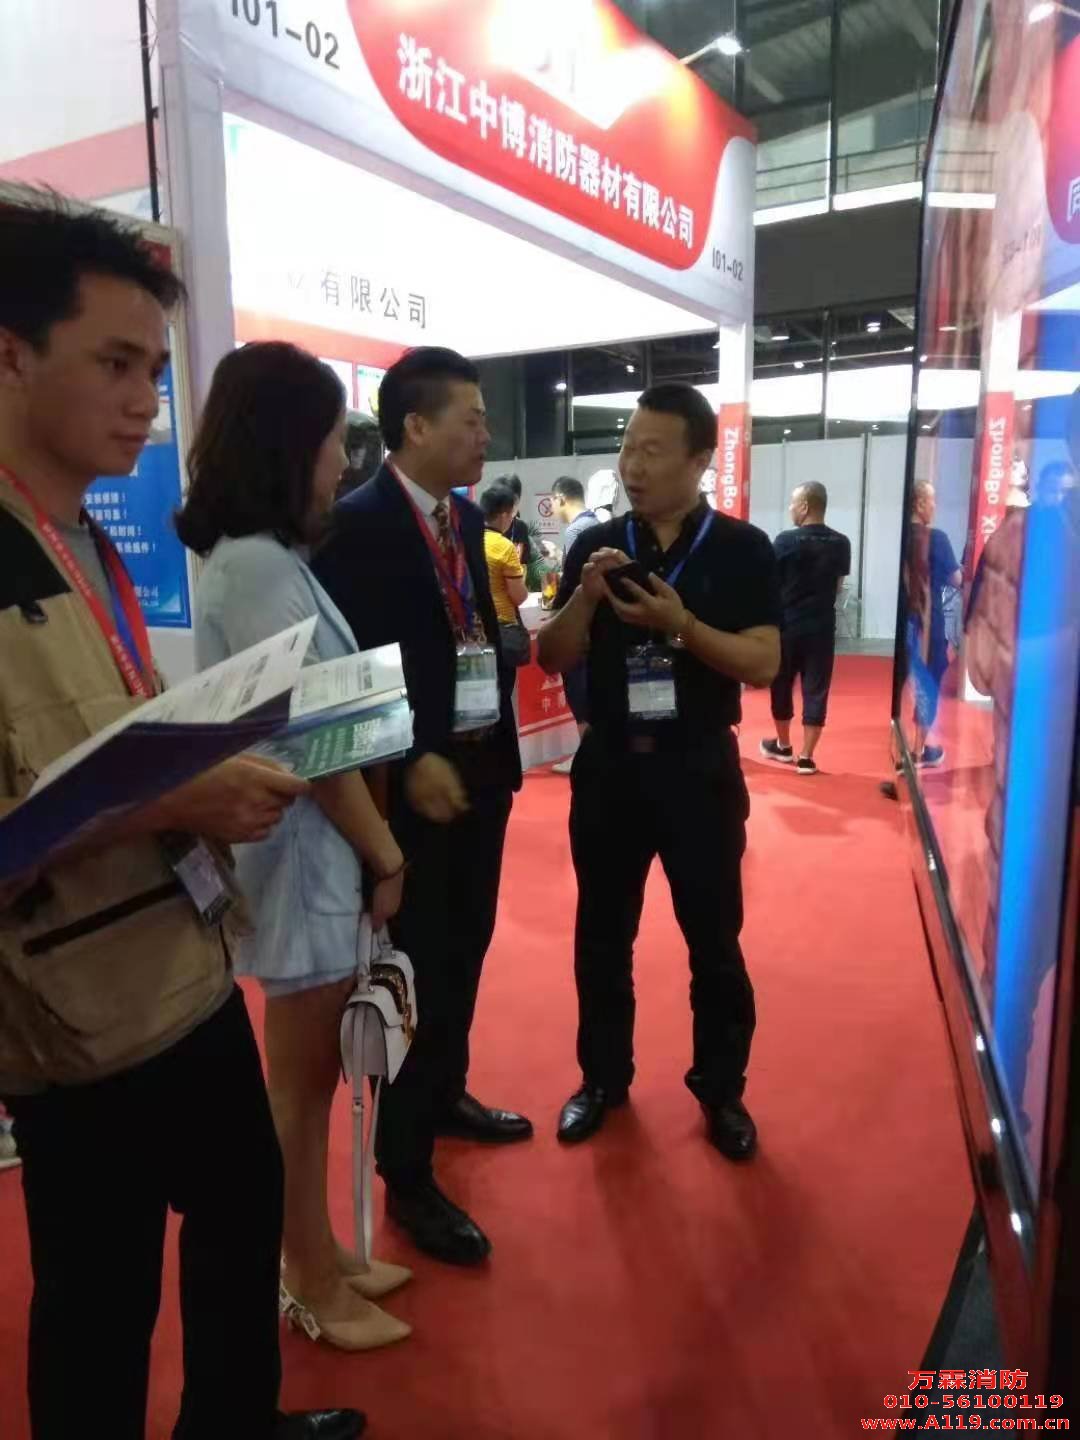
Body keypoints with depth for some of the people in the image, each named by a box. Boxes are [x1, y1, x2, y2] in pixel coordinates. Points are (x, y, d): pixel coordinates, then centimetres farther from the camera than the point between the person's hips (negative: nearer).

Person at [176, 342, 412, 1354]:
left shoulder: (256, 557, 11)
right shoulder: (262, 567, -19)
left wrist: (368, 847, 10)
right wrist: (384, 853, -10)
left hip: (315, 845, 9)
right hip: (302, 850, -9)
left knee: (309, 1075, 20)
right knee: (299, 1082, 8)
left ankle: (319, 1258, 38)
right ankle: (312, 1290, 29)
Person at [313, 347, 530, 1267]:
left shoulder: (468, 518, 10)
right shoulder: (357, 524, -14)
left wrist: (501, 734, 5)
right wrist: (413, 761, -20)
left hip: (483, 762, 8)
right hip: (417, 776, -7)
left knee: (466, 948, 19)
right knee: (418, 965, 1)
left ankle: (448, 1095, 42)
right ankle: (408, 1178, 17)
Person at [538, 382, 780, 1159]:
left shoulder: (743, 548, -4)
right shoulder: (596, 544, 3)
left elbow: (763, 662, -11)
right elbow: (553, 659, 1)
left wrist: (680, 623, -24)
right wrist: (585, 597, -17)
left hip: (700, 768, -2)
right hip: (608, 762, 3)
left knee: (714, 937, 9)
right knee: (602, 933, 13)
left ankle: (722, 1088, 29)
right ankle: (603, 1077, 32)